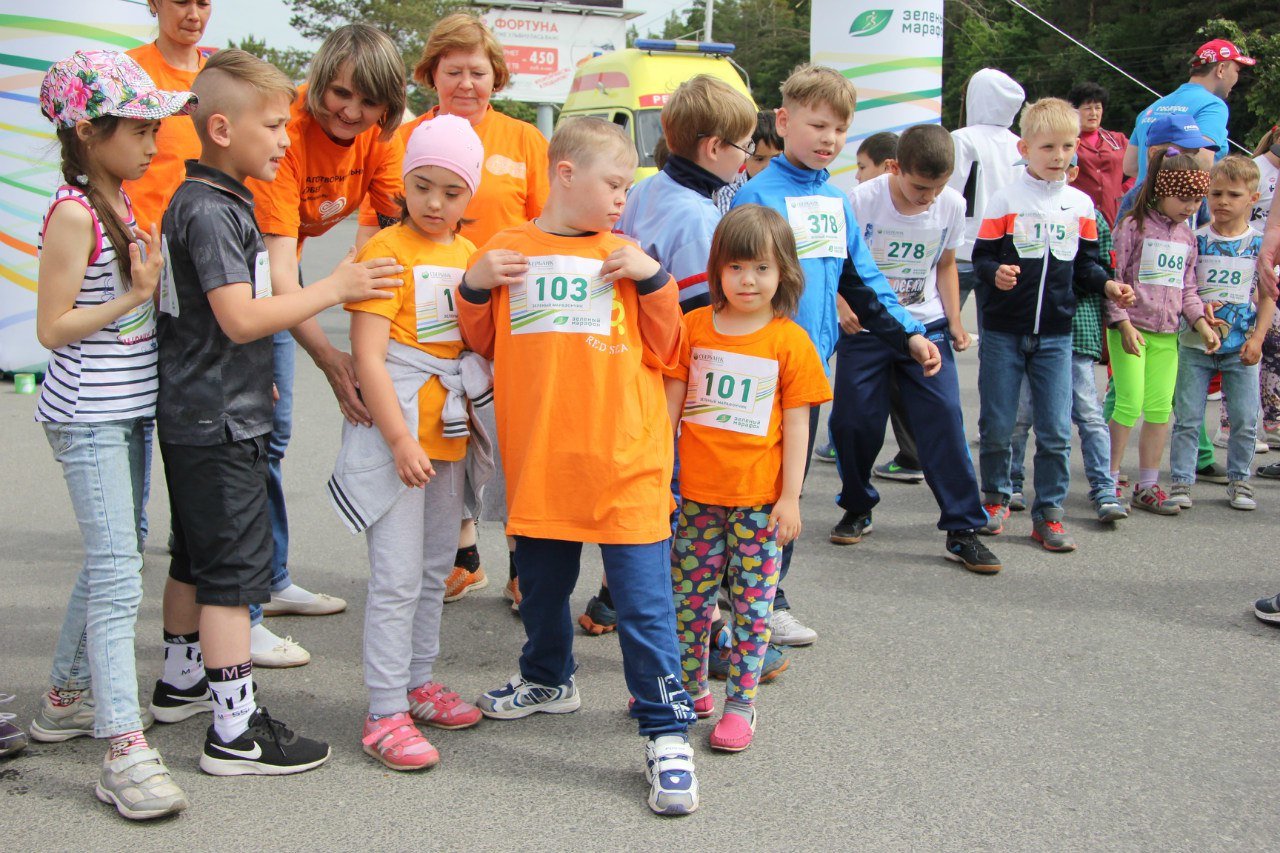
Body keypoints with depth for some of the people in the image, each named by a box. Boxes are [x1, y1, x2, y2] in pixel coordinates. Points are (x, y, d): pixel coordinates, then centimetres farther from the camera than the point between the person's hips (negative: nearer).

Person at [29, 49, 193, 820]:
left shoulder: (121, 200, 10)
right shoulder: (73, 214, -17)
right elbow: (52, 327, -18)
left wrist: (151, 276, 6)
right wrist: (135, 296, -20)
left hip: (124, 409, 9)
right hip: (89, 416, -9)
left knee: (111, 561, 19)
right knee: (118, 576, -10)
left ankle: (69, 697, 35)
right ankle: (126, 753, -7)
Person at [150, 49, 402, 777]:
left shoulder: (219, 201, 13)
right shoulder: (209, 211, -19)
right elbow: (241, 317, -25)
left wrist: (255, 377, 29)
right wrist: (336, 288, -21)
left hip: (200, 414, 10)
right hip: (218, 424, -10)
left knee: (197, 557, 21)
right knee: (235, 569, -7)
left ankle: (182, 682, 36)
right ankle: (237, 730, -3)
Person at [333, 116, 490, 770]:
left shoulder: (470, 255, 11)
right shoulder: (388, 251, -11)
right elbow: (367, 355, -16)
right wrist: (401, 439, -21)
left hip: (449, 431, 7)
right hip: (395, 431, -7)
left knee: (435, 569, 16)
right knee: (397, 578, -7)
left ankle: (419, 682, 30)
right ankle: (385, 714, 0)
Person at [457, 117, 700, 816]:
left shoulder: (626, 258, 6)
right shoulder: (505, 251, 5)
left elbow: (663, 352, 4)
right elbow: (481, 345, 11)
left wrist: (653, 280, -7)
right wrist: (474, 287, -6)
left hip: (624, 462, -2)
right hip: (538, 461, 2)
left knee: (643, 601, -4)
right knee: (541, 584, 20)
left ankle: (666, 732, 5)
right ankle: (548, 680, 45)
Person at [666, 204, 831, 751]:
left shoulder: (790, 341, -3)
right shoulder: (695, 327, 4)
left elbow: (796, 425, -2)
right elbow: (670, 404, 8)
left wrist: (791, 496, -5)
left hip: (759, 497, -2)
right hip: (697, 491, 2)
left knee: (752, 602, 4)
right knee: (690, 594, 11)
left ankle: (741, 703, 15)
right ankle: (690, 688, 28)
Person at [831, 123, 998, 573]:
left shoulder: (952, 206, -5)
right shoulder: (863, 201, -15)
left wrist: (954, 321, 3)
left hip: (926, 326, 1)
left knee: (945, 418, -8)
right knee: (853, 422, 1)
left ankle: (963, 530, -2)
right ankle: (857, 510, 26)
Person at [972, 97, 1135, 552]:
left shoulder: (1081, 205, 7)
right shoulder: (1005, 201, -4)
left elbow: (1085, 264, 14)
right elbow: (981, 258, -5)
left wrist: (1108, 285, -4)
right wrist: (996, 273, -25)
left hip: (1055, 333, 2)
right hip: (1004, 331, -2)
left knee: (1056, 430, 1)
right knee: (996, 425, 5)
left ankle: (1048, 513, 12)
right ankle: (996, 498, 26)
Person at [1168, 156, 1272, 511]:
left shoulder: (1261, 244, 1)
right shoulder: (1196, 240, 0)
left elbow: (1267, 296, 2)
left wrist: (1257, 338, -7)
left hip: (1242, 345, 1)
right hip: (1195, 343, -1)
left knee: (1245, 419, 3)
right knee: (1187, 418, 1)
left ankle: (1239, 479, 18)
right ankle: (1181, 480, 9)